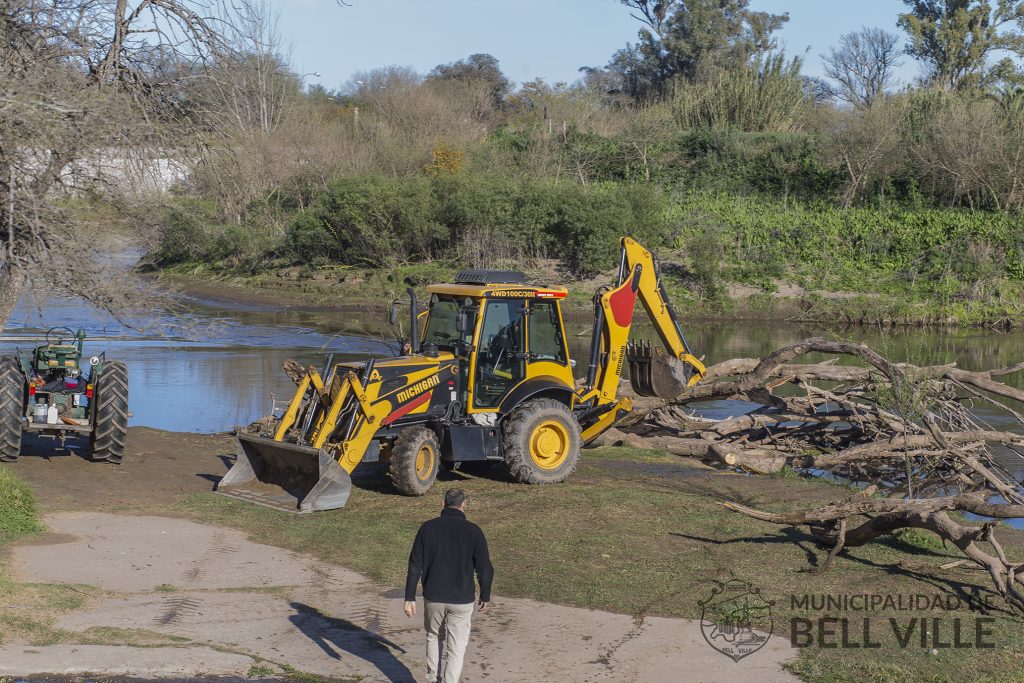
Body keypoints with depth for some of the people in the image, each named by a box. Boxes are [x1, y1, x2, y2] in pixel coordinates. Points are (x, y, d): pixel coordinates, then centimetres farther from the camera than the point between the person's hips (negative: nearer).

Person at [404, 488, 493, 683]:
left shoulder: (428, 528, -4)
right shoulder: (472, 531, -8)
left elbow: (415, 566, -5)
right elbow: (485, 569, -5)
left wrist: (409, 598, 1)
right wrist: (485, 596, 10)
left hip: (433, 597, 2)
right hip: (462, 601, -2)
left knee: (433, 636, 25)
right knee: (456, 649, 7)